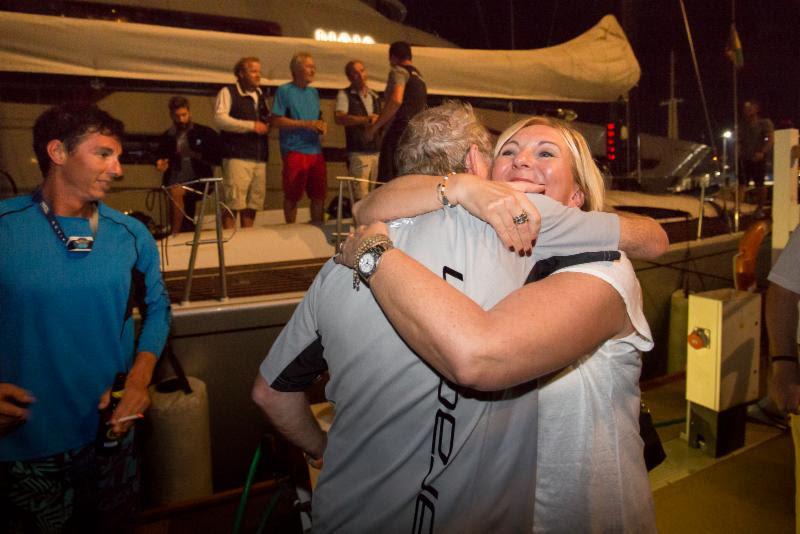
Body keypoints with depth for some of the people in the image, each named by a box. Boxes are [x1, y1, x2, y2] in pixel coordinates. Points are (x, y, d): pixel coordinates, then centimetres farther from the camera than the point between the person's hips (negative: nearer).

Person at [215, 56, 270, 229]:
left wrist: (268, 126, 10)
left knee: (253, 203, 9)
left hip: (259, 157, 7)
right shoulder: (228, 92, 0)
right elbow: (220, 119, -13)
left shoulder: (261, 95, 21)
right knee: (233, 203, -9)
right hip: (237, 156, -7)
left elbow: (268, 120, 35)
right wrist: (251, 126, -15)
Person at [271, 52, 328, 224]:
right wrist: (305, 124, -14)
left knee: (319, 194, 7)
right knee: (292, 196, 0)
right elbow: (276, 121, -9)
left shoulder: (314, 92, 17)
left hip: (315, 150, 6)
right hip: (294, 150, -6)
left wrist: (322, 125, 1)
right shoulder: (284, 91, -2)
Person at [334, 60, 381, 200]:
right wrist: (365, 120, -20)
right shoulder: (345, 94, 3)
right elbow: (339, 118, -14)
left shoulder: (375, 96, 20)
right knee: (361, 196, -12)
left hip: (377, 150, 5)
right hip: (358, 152, -5)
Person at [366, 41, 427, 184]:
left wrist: (374, 126, -14)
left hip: (400, 131, -9)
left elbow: (396, 100, -20)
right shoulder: (419, 76, 25)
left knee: (387, 182, -13)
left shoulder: (399, 71, -1)